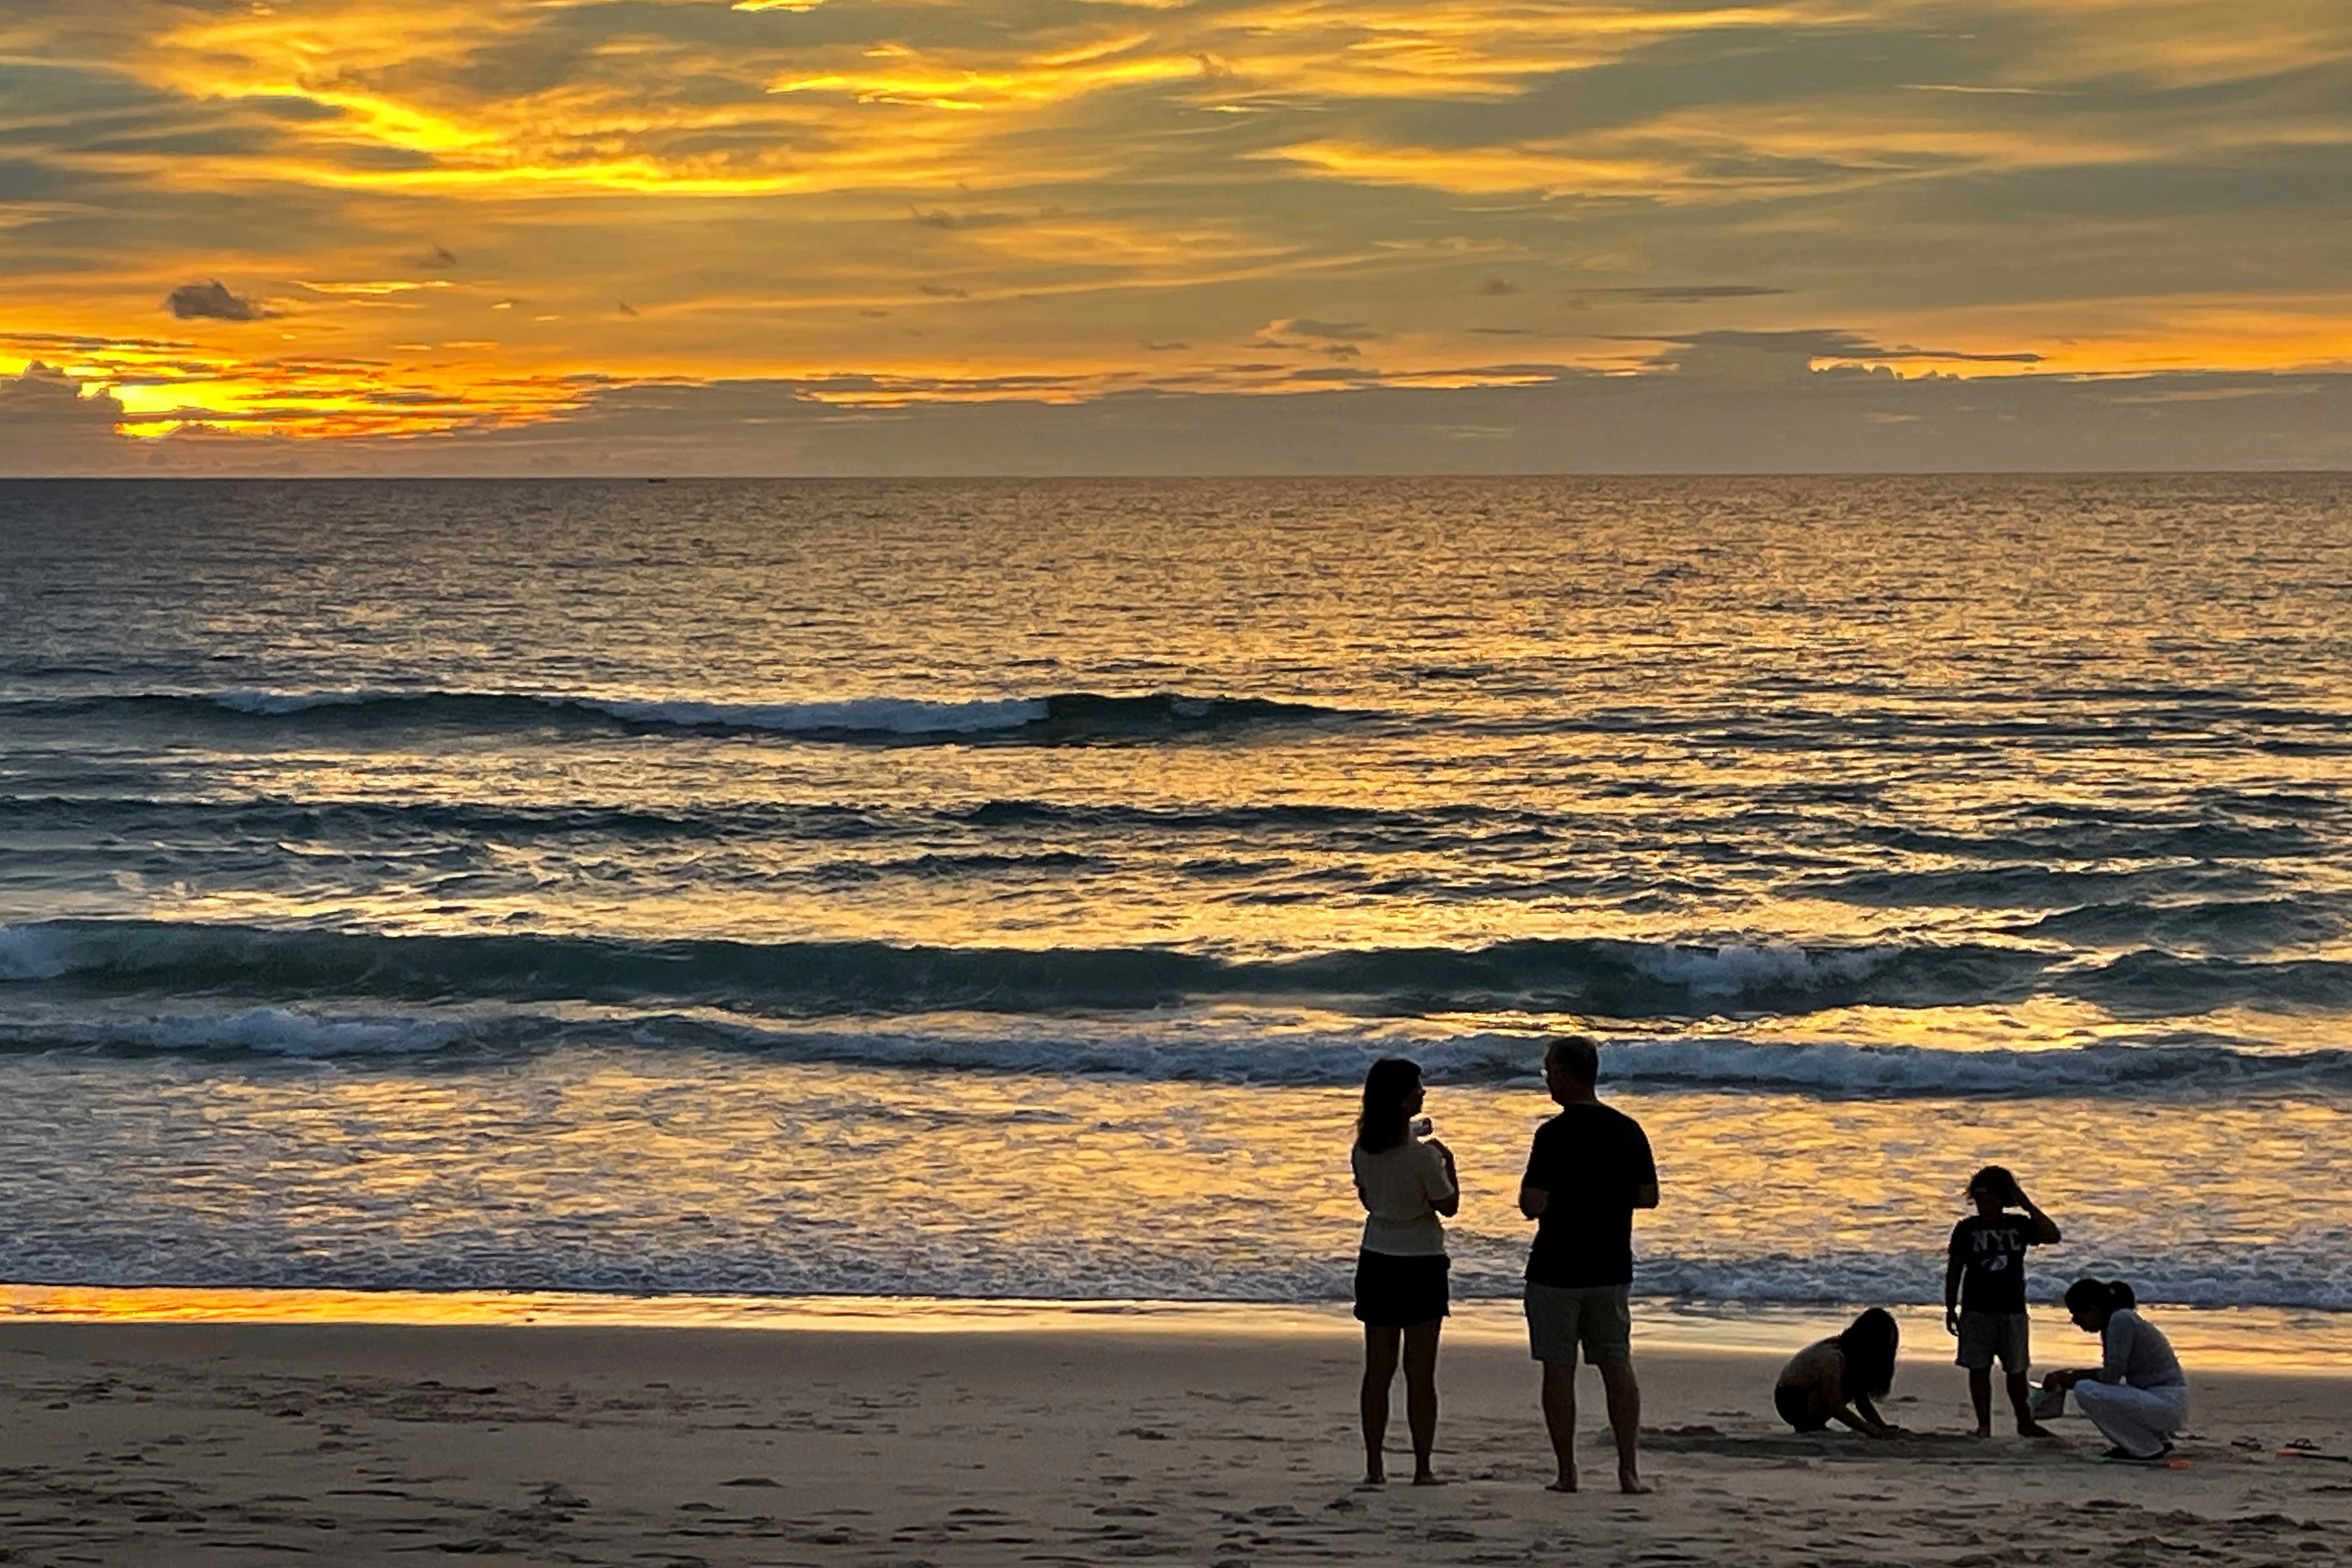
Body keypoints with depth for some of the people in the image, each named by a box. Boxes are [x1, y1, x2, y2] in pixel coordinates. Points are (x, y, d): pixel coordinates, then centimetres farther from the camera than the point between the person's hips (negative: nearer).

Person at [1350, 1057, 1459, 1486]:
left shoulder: (1365, 1149, -3)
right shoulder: (1422, 1155, -20)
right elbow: (1449, 1206, -8)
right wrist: (1448, 1164, 7)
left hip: (1376, 1262, 5)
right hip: (1420, 1266, -5)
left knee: (1378, 1370, 9)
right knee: (1421, 1373, 2)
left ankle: (1375, 1466, 9)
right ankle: (1423, 1468, 4)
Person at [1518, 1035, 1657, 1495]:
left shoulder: (1554, 1135, -15)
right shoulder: (1628, 1131, 2)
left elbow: (1533, 1206, -18)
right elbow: (1648, 1196, 8)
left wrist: (1527, 1191, 4)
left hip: (1556, 1270, -5)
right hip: (1611, 1268, 5)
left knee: (1559, 1370, 3)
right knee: (1617, 1366, 10)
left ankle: (1567, 1472, 3)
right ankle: (1629, 1469, 6)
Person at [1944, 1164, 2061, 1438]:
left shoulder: (2019, 1225, 4)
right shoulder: (1967, 1229, 2)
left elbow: (2052, 1235, -10)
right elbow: (1955, 1270, 5)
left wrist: (2027, 1205, -10)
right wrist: (1951, 1308, 2)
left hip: (2013, 1310, 1)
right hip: (1977, 1310, -1)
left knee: (2017, 1371, 9)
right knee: (1979, 1369, -1)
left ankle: (2025, 1423, 21)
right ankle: (1984, 1424, 5)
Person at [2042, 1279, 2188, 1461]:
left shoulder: (2121, 1320, -15)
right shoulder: (2112, 1322, 13)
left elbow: (2111, 1376, -18)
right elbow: (2114, 1372, 21)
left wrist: (2071, 1381, -5)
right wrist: (2071, 1375, 11)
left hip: (2167, 1405, -10)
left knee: (2085, 1391, -18)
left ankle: (2148, 1449, -8)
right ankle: (2159, 1440, 16)